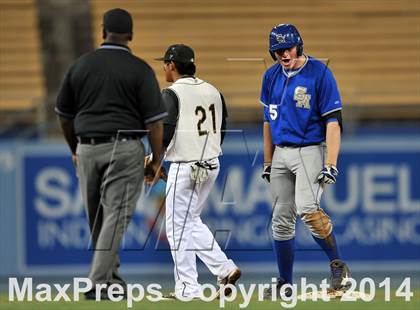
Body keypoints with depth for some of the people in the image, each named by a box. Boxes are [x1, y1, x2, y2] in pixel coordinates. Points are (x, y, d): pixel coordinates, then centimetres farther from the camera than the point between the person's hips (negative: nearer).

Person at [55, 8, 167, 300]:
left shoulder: (81, 65, 6)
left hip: (87, 148, 4)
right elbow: (154, 120, -8)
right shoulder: (140, 69, -5)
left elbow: (64, 115, 14)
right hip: (125, 148, -4)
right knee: (116, 215, -3)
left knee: (96, 217, 16)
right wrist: (156, 160, 1)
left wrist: (75, 150, 27)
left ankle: (109, 273, 26)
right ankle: (99, 283, -11)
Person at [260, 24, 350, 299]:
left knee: (307, 209, -26)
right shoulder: (272, 76, 9)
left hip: (311, 150, -6)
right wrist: (268, 163, 17)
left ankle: (338, 265, -10)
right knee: (281, 221, 6)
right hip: (281, 154, 6)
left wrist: (331, 164, -20)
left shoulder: (319, 73, -10)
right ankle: (285, 284, 14)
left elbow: (333, 121, -13)